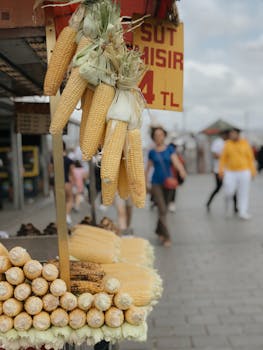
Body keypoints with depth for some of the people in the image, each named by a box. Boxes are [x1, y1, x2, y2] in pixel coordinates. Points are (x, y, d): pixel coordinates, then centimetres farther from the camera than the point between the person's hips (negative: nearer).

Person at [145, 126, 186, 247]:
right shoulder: (152, 152, 2)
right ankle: (166, 237, -7)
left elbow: (176, 161, -13)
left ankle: (159, 231, 33)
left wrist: (181, 170, -34)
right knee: (162, 210, -11)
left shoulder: (169, 150, 2)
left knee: (164, 210, 13)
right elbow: (148, 168, 9)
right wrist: (145, 184, 9)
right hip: (156, 183, -2)